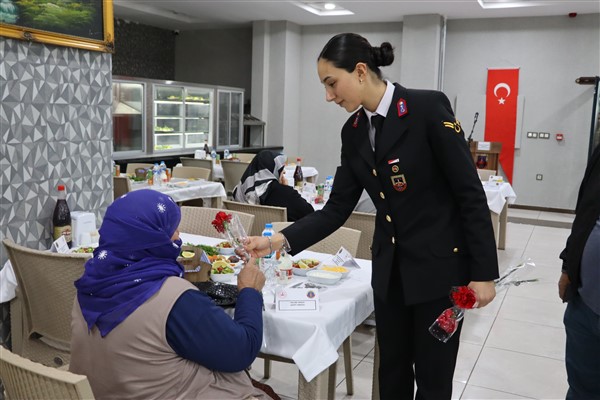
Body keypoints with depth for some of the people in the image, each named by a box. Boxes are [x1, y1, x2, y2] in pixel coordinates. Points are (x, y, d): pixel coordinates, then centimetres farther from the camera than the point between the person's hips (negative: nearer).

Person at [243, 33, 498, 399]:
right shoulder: (353, 132, 3)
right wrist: (281, 240, -9)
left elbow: (470, 192, -15)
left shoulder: (428, 108, -16)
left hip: (439, 263, -6)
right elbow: (338, 208, 2)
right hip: (389, 266, 6)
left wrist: (483, 272, -14)